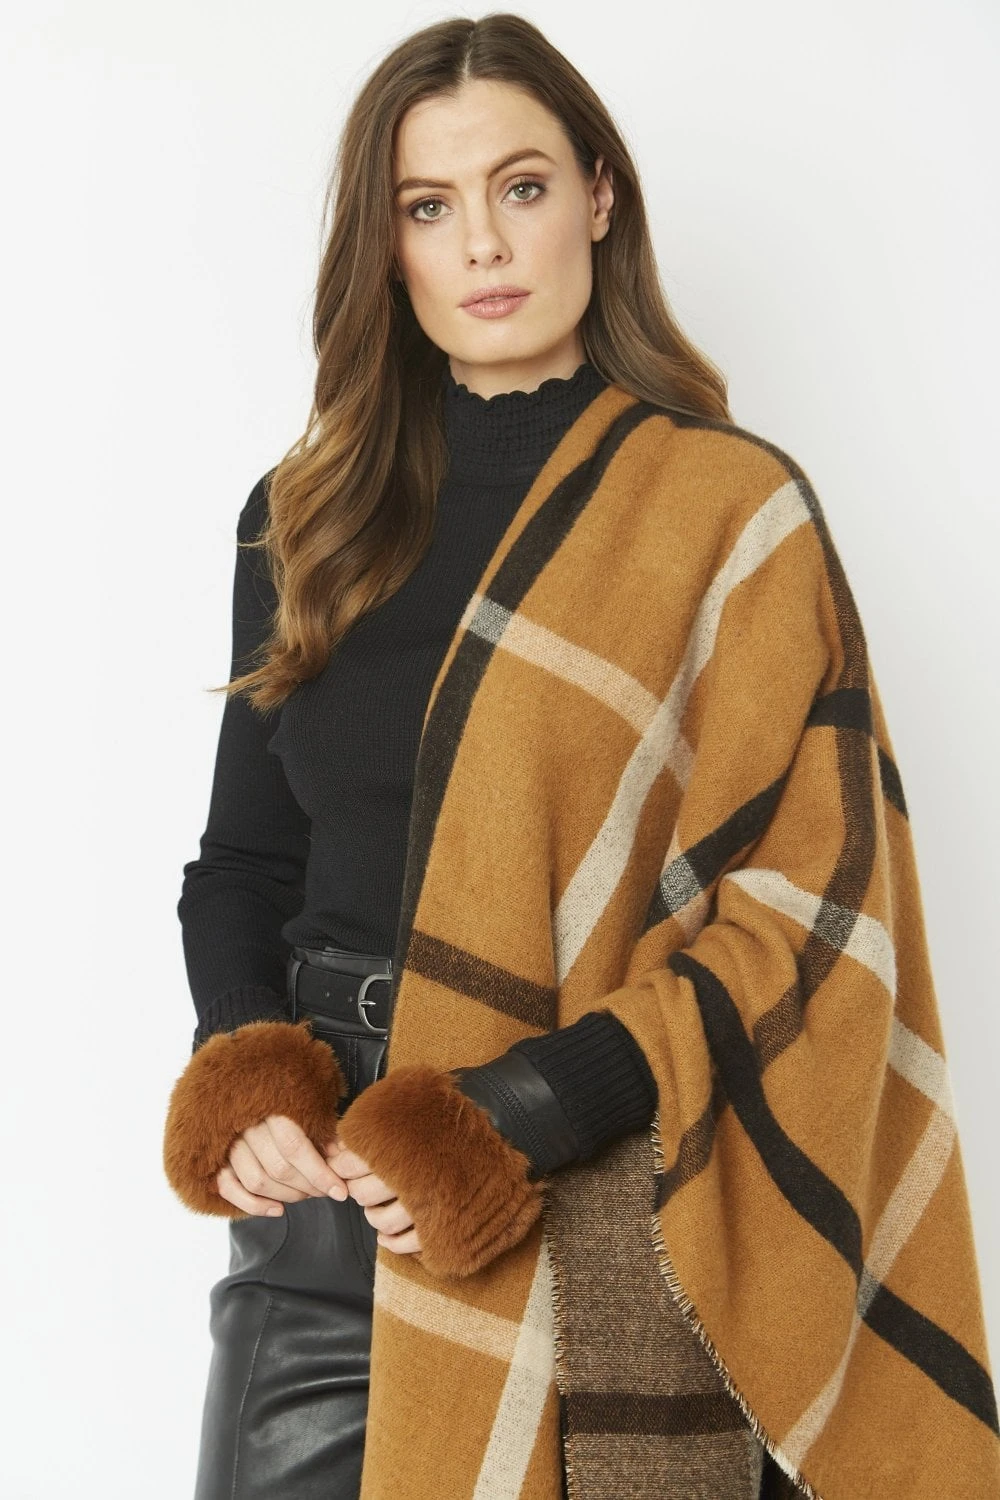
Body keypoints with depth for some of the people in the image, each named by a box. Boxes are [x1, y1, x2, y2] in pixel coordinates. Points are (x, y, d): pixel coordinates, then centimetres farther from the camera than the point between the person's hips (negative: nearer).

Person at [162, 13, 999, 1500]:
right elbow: (241, 860, 12)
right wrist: (245, 1086, -7)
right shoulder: (305, 516, 8)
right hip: (323, 1188, 4)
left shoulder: (724, 505, -5)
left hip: (614, 1195, -3)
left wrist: (522, 1123, -20)